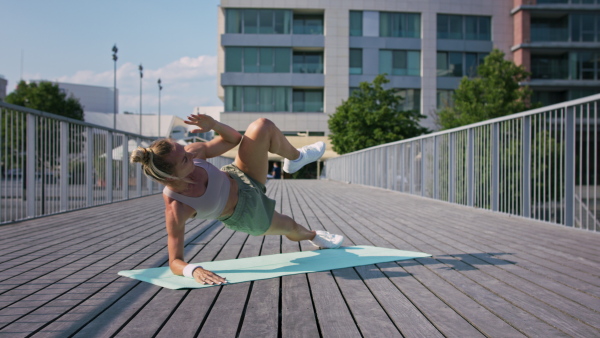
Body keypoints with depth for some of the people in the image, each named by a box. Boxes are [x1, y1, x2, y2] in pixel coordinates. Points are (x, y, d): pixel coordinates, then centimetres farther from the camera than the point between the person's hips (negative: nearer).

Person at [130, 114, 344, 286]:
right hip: (246, 216, -3)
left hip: (241, 178, 3)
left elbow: (235, 139, -11)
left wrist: (214, 125, -32)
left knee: (263, 127, -21)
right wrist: (193, 270, -51)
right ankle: (314, 236, 62)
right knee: (290, 228, 23)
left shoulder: (194, 152, -27)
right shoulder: (175, 210, -37)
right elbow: (175, 262, -29)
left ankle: (295, 159, 12)